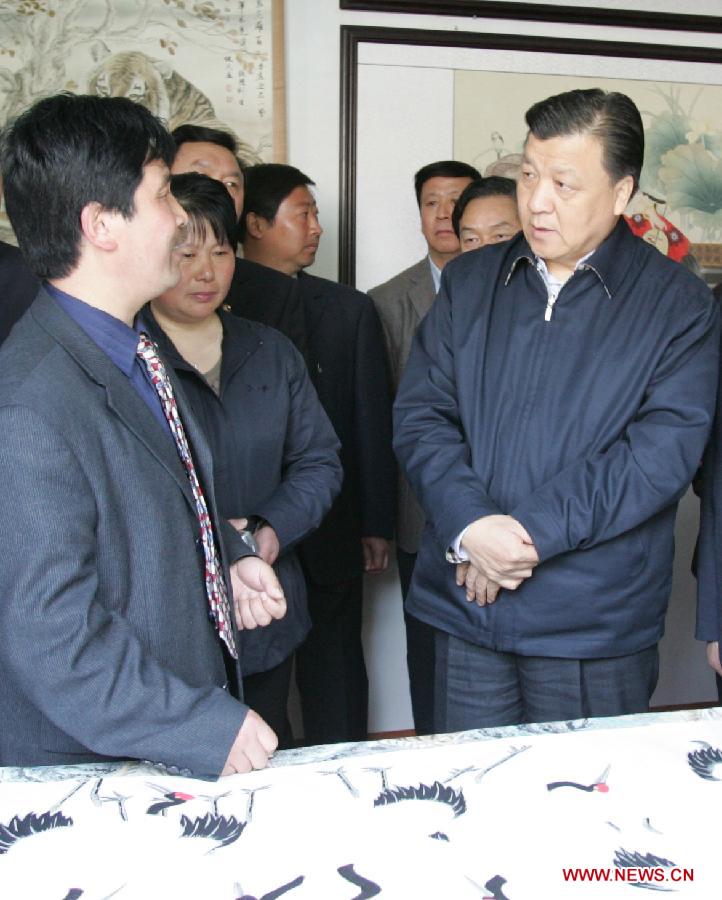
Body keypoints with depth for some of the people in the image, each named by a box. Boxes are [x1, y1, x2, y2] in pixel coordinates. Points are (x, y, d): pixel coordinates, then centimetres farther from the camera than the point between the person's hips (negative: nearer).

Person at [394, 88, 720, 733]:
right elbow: (420, 414, 0)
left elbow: (665, 449, -13)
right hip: (464, 611, 3)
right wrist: (470, 526, -17)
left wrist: (531, 530, -19)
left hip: (597, 628, -2)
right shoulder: (468, 282, 7)